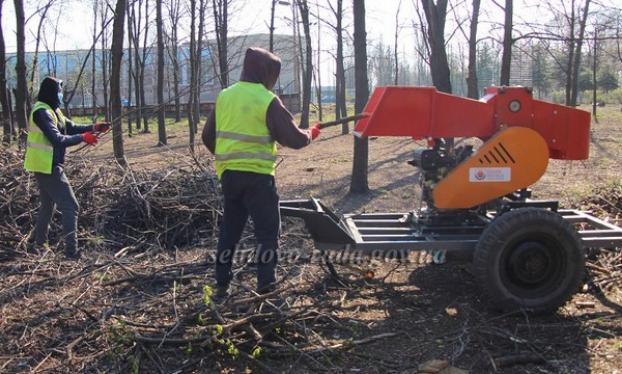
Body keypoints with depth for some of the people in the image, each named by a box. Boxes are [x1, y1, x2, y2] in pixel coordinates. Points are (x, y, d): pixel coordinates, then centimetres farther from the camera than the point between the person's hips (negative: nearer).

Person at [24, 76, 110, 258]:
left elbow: (71, 127, 15)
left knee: (48, 205, 23)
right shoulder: (42, 112, -20)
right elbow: (57, 140, -26)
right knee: (70, 207, -8)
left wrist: (94, 127, 3)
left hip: (46, 166, 11)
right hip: (48, 167, -11)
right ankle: (71, 250, -8)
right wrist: (83, 138, -18)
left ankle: (39, 243, 34)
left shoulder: (52, 110, 11)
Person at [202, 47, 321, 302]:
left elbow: (208, 137, 13)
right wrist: (310, 134, 10)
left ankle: (221, 287, 19)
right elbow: (293, 139, -10)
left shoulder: (224, 96, 7)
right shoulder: (268, 100, -10)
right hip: (257, 176, -6)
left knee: (230, 229, 16)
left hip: (228, 174, 6)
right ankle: (266, 288, 5)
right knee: (267, 230, 5)